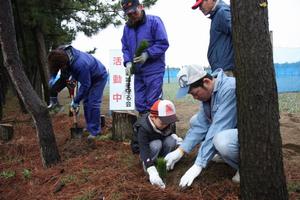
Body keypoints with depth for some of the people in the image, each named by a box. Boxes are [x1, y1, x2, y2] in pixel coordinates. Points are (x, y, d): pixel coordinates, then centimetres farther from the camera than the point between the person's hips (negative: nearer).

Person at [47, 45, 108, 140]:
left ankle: (95, 130, -3)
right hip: (88, 77, 9)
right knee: (86, 102, 11)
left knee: (93, 103, -12)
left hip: (99, 77, -9)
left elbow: (85, 86, -31)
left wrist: (76, 101, -22)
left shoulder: (80, 65, -43)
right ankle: (90, 126, 22)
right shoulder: (62, 53, -19)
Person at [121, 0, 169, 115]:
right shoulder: (127, 27, 10)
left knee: (152, 103, -5)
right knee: (139, 103, 11)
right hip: (137, 71, 6)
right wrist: (127, 62, -5)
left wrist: (147, 54, -22)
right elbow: (125, 48, 13)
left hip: (154, 70, -6)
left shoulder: (154, 21, -7)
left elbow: (163, 43, -11)